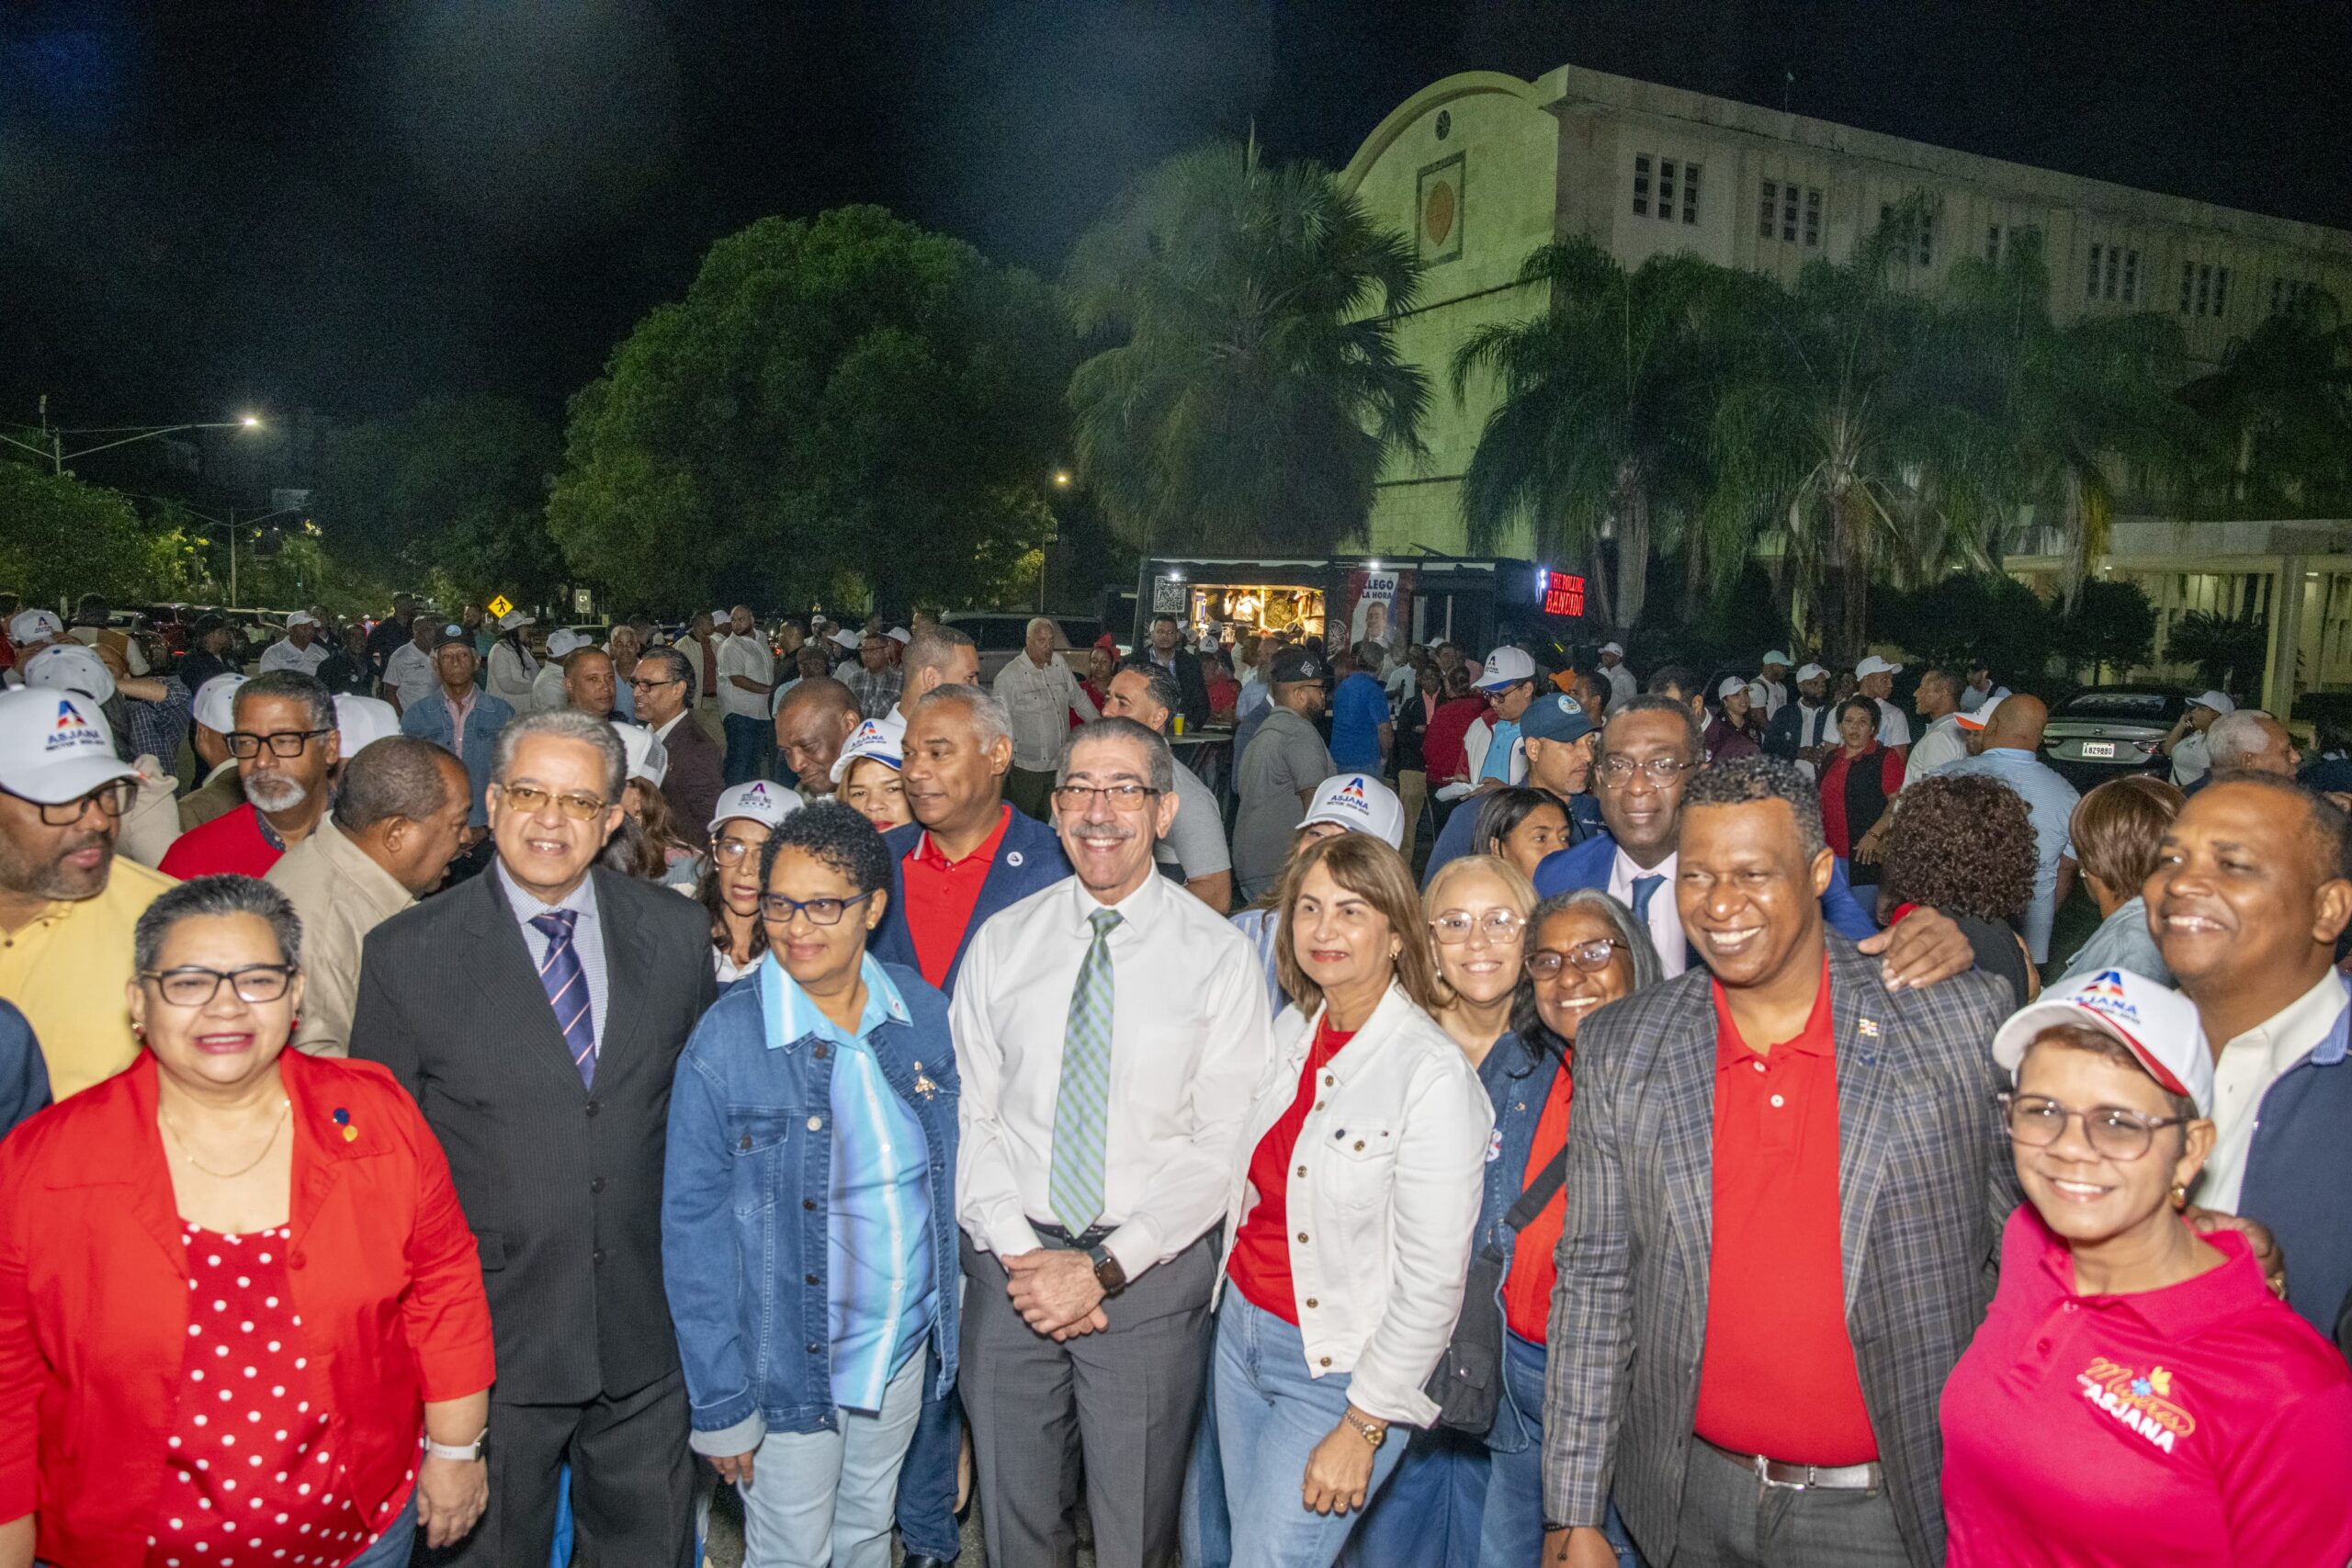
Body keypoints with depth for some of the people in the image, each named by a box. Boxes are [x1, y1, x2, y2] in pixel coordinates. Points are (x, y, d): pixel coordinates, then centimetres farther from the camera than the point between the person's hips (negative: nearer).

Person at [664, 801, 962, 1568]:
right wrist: (721, 1402, -11)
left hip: (906, 1343, 4)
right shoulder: (724, 1042, -18)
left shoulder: (924, 1013, -6)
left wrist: (957, 1315, 7)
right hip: (792, 1363, -4)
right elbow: (693, 1231, -12)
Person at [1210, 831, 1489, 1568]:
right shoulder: (1291, 1029, 1)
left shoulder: (1434, 1072, -20)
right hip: (1241, 1332, 6)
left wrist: (1363, 1427, -15)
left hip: (1338, 1370, -6)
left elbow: (1433, 1281, -19)